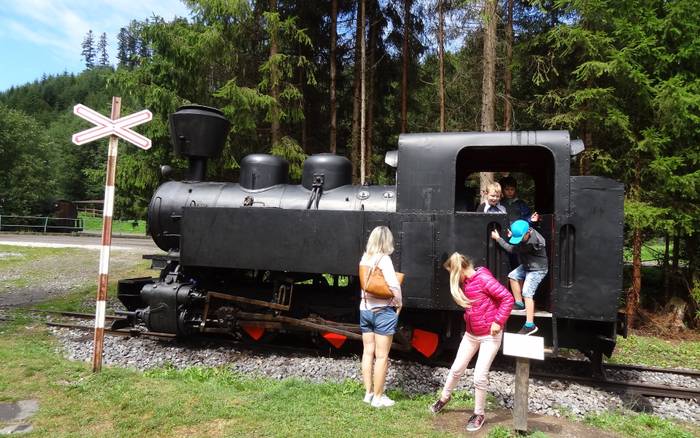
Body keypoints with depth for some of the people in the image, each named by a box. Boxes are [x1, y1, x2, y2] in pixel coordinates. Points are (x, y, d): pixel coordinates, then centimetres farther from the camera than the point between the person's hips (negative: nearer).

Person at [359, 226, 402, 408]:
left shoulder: (365, 258, 4)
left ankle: (368, 393, 24)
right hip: (383, 312, -6)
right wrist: (399, 304, -7)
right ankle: (378, 397, 11)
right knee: (381, 356, 3)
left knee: (368, 352, 14)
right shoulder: (383, 259, -15)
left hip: (365, 309, 7)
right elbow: (394, 286, -21)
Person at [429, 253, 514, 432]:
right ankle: (444, 397, 39)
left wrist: (498, 321, -23)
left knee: (480, 376, -4)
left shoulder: (483, 278, -22)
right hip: (471, 334, 8)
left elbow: (508, 298, -22)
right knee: (457, 368, 16)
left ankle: (479, 414, 17)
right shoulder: (464, 283, 3)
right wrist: (469, 318, 3)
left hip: (490, 335, -8)